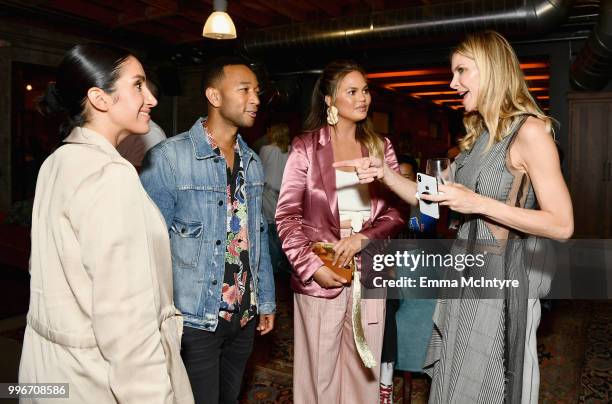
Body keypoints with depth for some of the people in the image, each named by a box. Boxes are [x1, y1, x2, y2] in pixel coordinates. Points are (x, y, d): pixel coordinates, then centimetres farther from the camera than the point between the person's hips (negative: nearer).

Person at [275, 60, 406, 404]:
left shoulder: (381, 147, 9)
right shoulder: (306, 147, -1)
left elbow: (397, 211, 5)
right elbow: (287, 216, -3)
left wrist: (364, 238, -12)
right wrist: (311, 266, -12)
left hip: (369, 275, 3)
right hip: (320, 276, -2)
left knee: (364, 373, 12)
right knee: (320, 374, 8)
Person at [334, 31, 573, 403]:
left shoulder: (529, 132, -13)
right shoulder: (479, 135, 12)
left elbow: (562, 225, -17)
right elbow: (436, 202, 11)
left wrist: (479, 204, -21)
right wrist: (385, 173, 0)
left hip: (501, 280, -7)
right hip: (466, 275, 8)